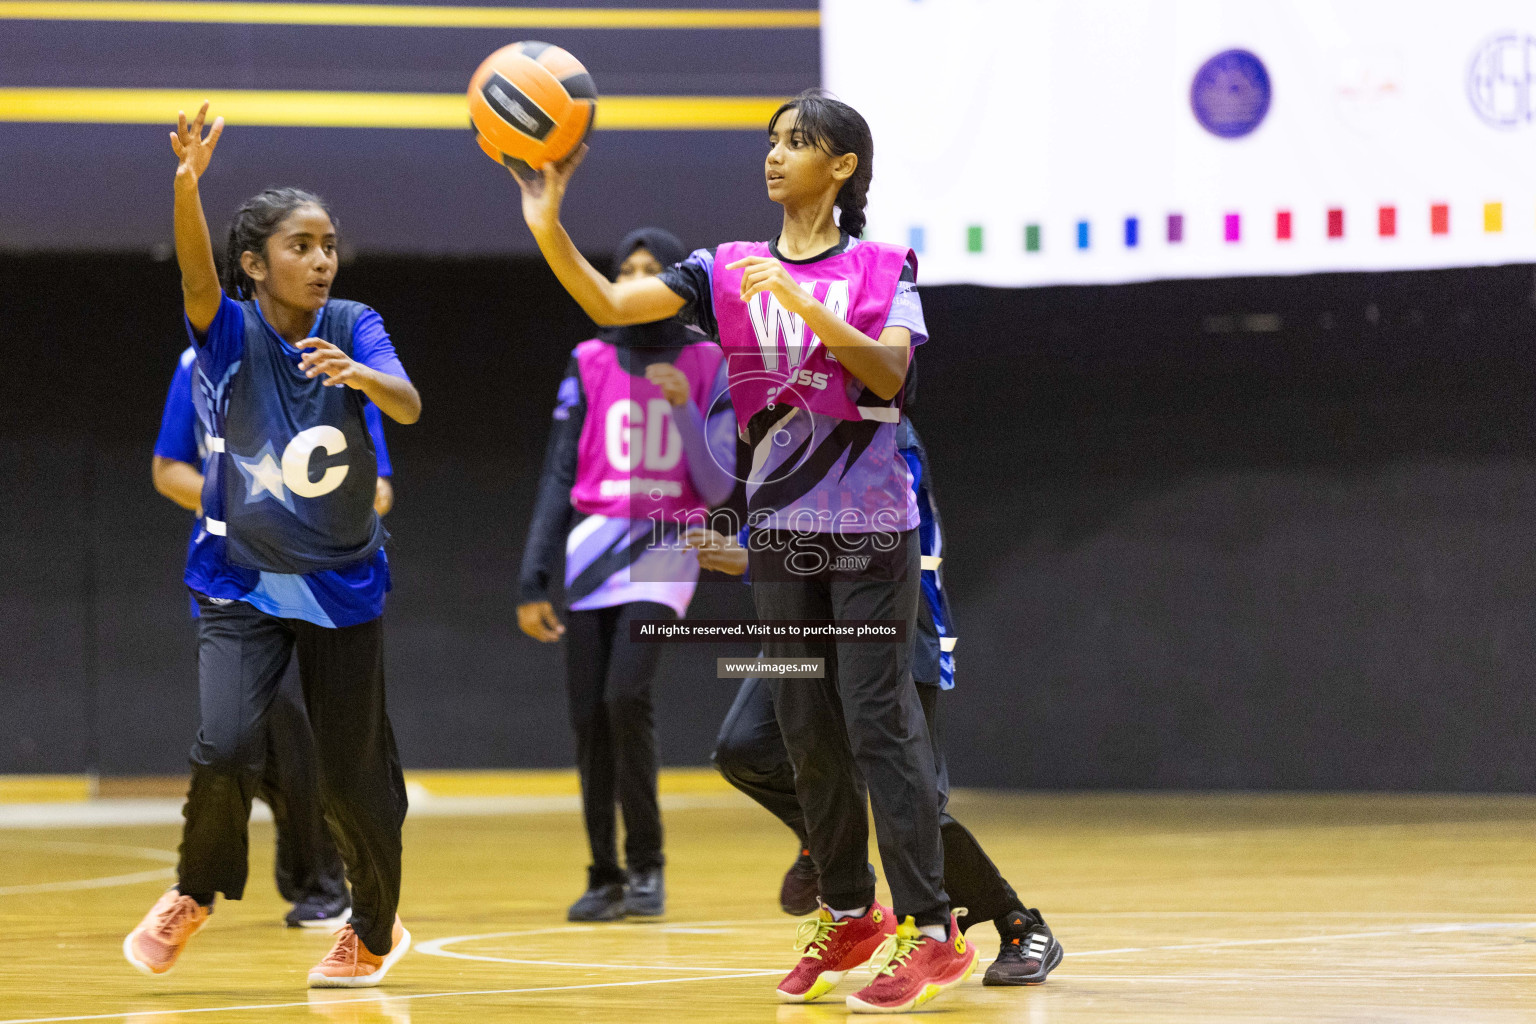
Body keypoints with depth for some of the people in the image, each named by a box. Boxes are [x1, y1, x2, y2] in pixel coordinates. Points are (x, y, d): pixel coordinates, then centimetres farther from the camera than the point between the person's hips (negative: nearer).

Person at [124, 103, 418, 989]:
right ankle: (197, 893, 10)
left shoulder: (353, 327, -6)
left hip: (343, 583, 2)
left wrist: (357, 374, -45)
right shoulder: (229, 333, -11)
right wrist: (187, 185, -52)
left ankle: (376, 928, 30)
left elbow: (408, 406, -22)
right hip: (242, 580, -1)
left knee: (355, 774, 5)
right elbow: (197, 276, -32)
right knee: (224, 747, -19)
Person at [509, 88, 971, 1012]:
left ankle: (932, 933, -8)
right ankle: (850, 917, 20)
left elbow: (888, 370, -18)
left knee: (878, 722, -9)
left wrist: (798, 299, -27)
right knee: (808, 729, 8)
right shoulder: (729, 273, 6)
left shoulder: (882, 268, -2)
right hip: (782, 528, 4)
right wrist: (549, 228, -19)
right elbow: (611, 304, -5)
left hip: (872, 529, -4)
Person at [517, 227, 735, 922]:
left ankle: (646, 863, -7)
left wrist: (685, 409, -17)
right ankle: (605, 877, 11)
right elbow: (558, 480, 5)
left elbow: (717, 489, -2)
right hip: (592, 552, 2)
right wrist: (533, 583, -1)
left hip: (663, 552, -2)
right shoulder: (590, 366, 5)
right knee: (588, 717, -1)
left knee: (626, 695, -21)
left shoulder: (705, 368, 1)